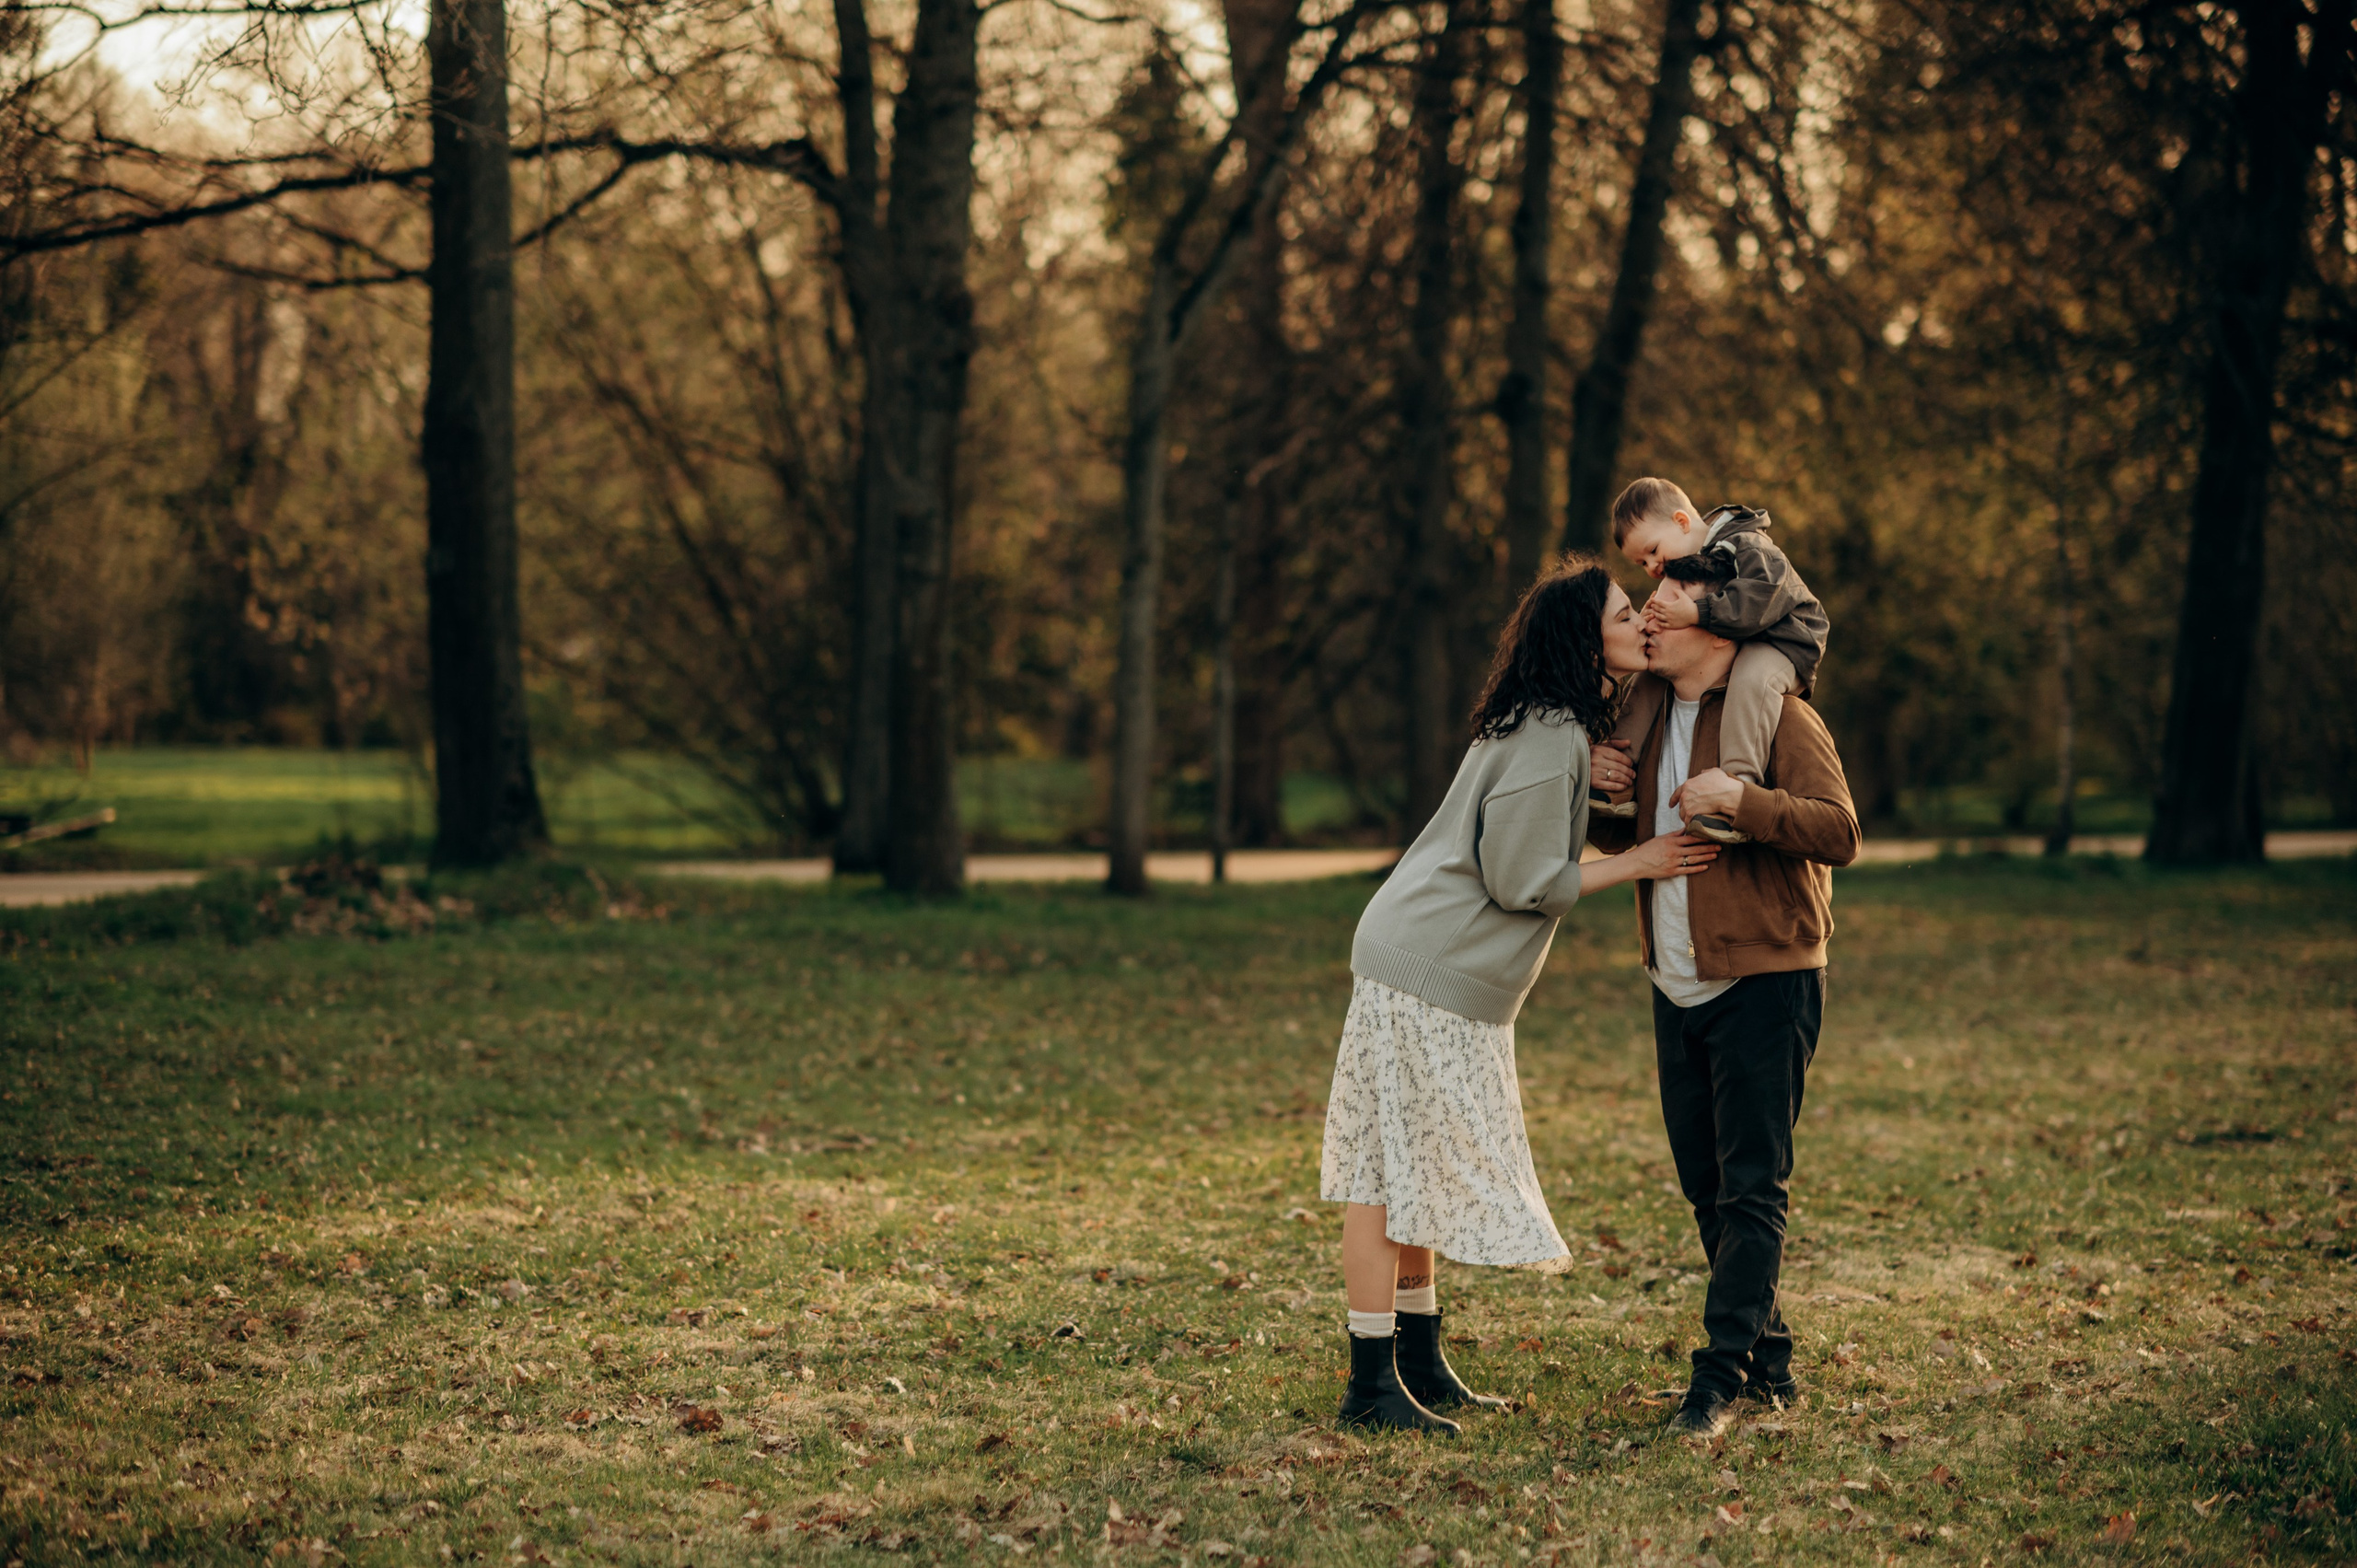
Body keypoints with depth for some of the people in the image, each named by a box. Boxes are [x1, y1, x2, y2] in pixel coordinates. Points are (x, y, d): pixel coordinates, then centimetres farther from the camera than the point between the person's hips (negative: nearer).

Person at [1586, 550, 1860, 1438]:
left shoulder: (1779, 718, -11)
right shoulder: (1651, 716, 12)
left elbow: (1839, 833, -20)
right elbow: (1619, 839, 23)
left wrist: (1739, 798, -30)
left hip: (1763, 982, -8)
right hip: (1678, 989, 8)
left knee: (1752, 1188, -7)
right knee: (1705, 1187, 11)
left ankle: (1723, 1374, -7)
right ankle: (1769, 1362, 22)